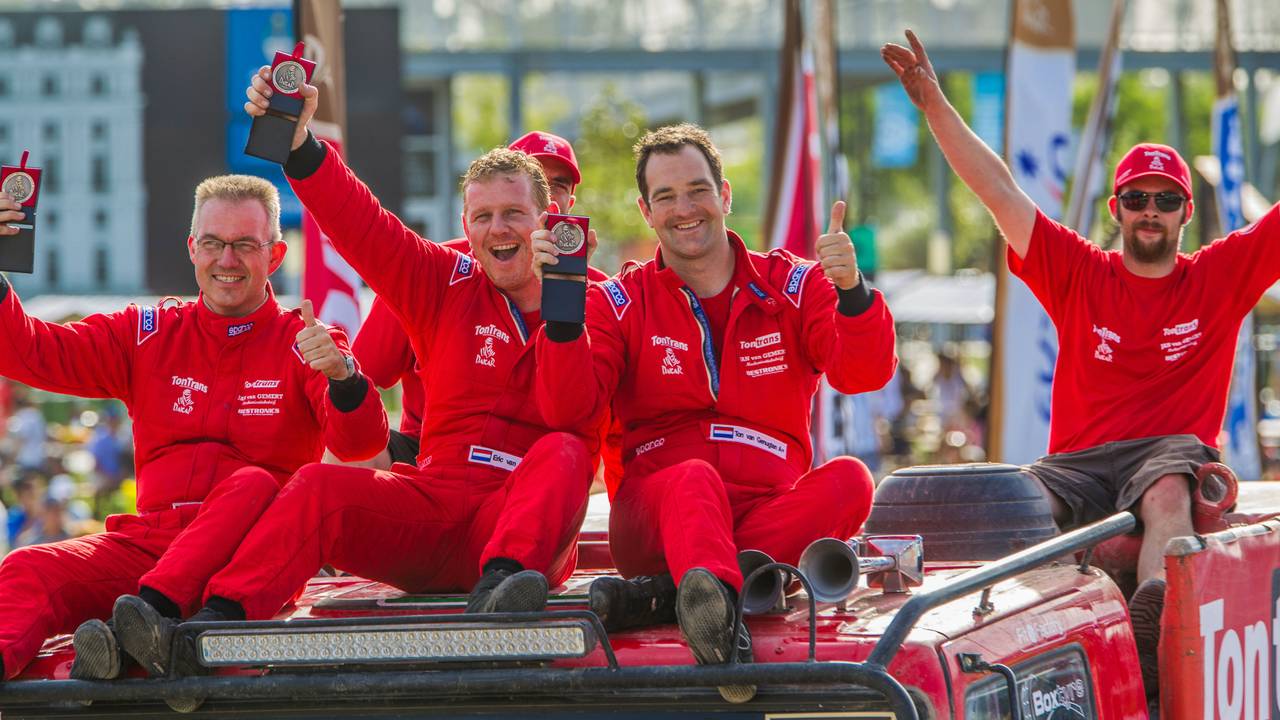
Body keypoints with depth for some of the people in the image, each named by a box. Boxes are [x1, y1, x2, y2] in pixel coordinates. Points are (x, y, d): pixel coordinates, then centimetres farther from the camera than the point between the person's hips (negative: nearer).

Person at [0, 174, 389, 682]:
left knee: (253, 485, -34)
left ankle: (151, 613, -52)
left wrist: (340, 375, -31)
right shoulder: (148, 334, 17)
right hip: (150, 540, 3)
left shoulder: (302, 345, 7)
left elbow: (359, 444, -9)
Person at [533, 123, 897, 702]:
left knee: (848, 480, -29)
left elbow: (863, 374, -4)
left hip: (772, 512, 2)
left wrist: (850, 290, -23)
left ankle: (664, 592, -41)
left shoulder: (794, 286, 12)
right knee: (694, 478, -35)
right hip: (652, 514, -2)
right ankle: (715, 603, -69)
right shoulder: (620, 302, 12)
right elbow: (567, 409, -2)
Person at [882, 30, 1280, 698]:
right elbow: (998, 191, 11)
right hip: (1079, 461, 2)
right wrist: (934, 104, 6)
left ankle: (1154, 628, -63)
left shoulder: (1222, 275, 13)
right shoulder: (1078, 273, 15)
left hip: (1174, 449, -2)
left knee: (1167, 493, -39)